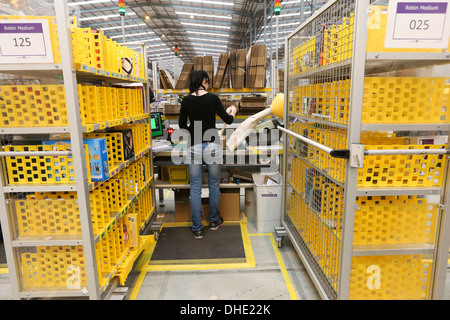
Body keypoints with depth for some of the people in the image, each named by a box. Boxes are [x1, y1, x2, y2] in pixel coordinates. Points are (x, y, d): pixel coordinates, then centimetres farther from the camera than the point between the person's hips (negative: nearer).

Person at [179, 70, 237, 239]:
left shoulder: (186, 100, 1)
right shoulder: (213, 98, -5)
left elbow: (182, 125, 9)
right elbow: (228, 120, 3)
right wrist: (232, 111, 24)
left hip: (194, 147, 2)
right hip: (212, 145, -1)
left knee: (195, 189, 7)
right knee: (214, 186, 14)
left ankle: (197, 228, 13)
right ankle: (214, 221, 30)